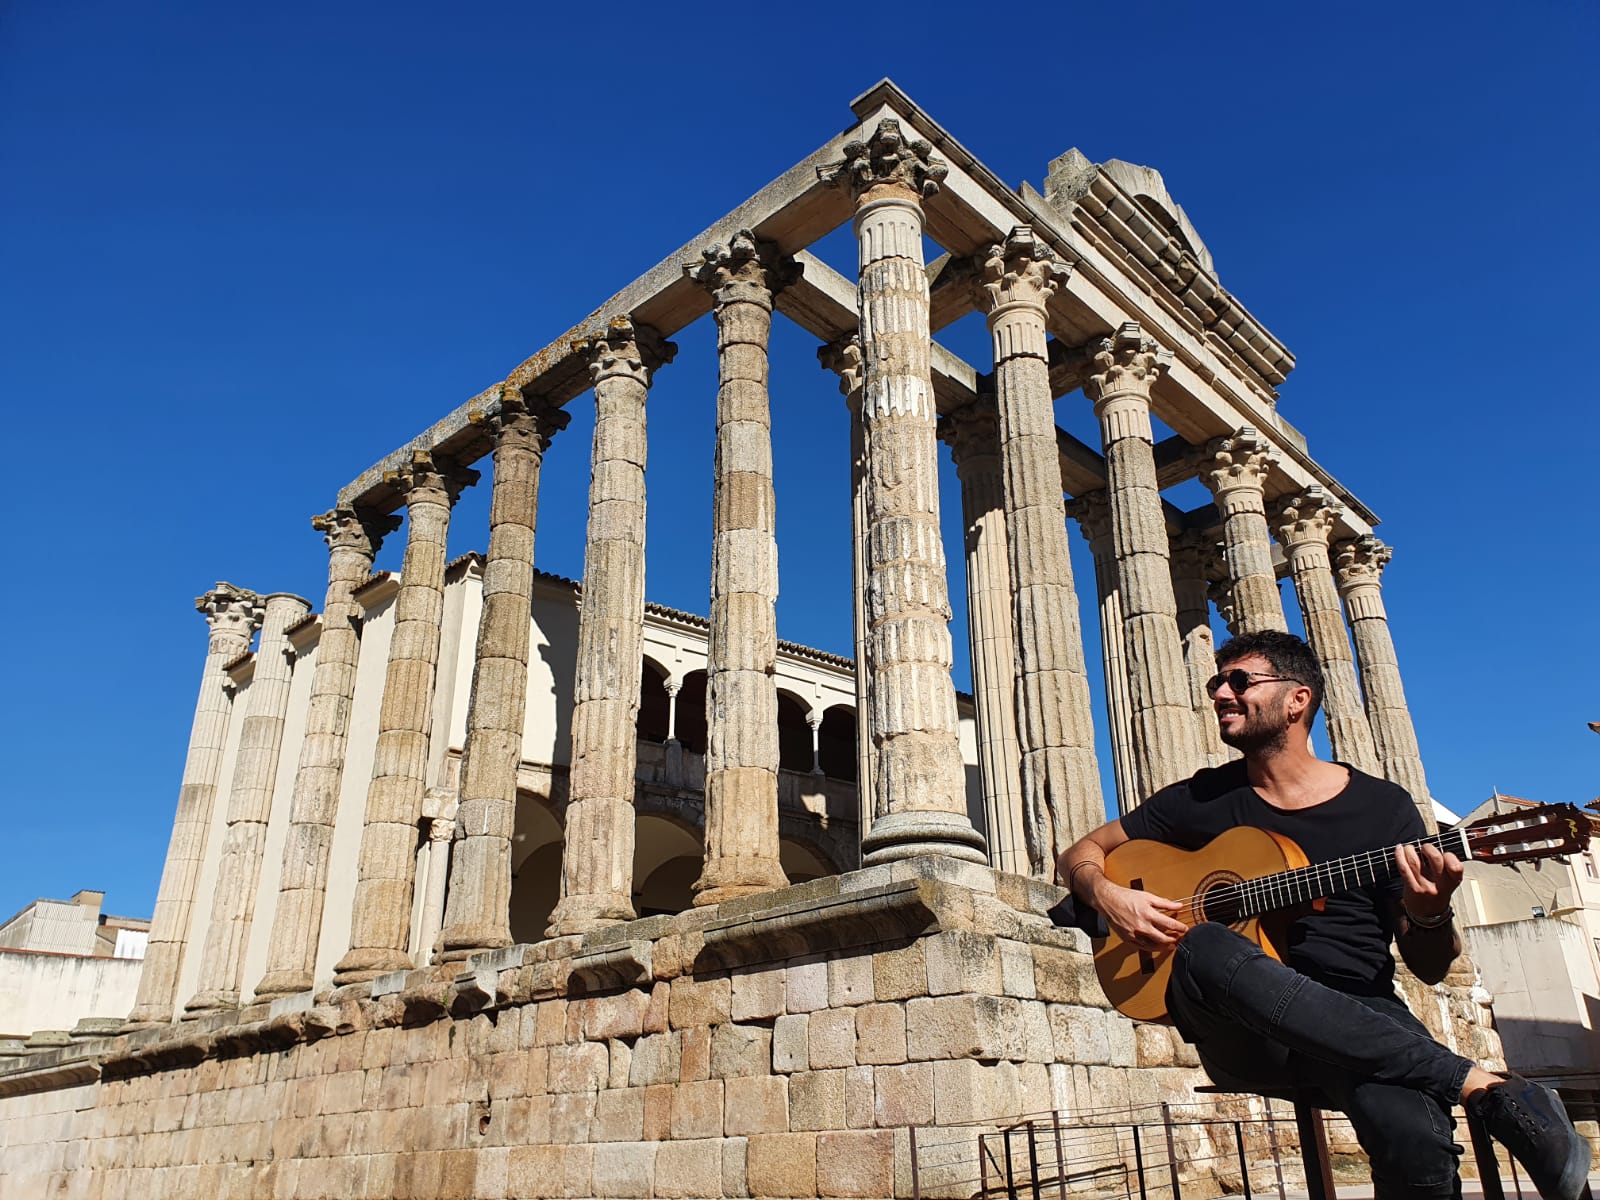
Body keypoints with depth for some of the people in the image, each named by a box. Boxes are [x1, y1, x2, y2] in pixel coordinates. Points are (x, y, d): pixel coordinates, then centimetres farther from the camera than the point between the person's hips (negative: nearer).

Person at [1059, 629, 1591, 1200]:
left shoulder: (1384, 806, 8)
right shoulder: (1201, 799, 10)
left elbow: (1429, 969, 10)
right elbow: (1082, 853, 16)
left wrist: (1431, 916, -14)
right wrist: (1108, 894, -7)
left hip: (1359, 1023, -2)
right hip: (1246, 1038, 2)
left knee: (1416, 1140, -40)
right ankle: (1488, 1087, -26)